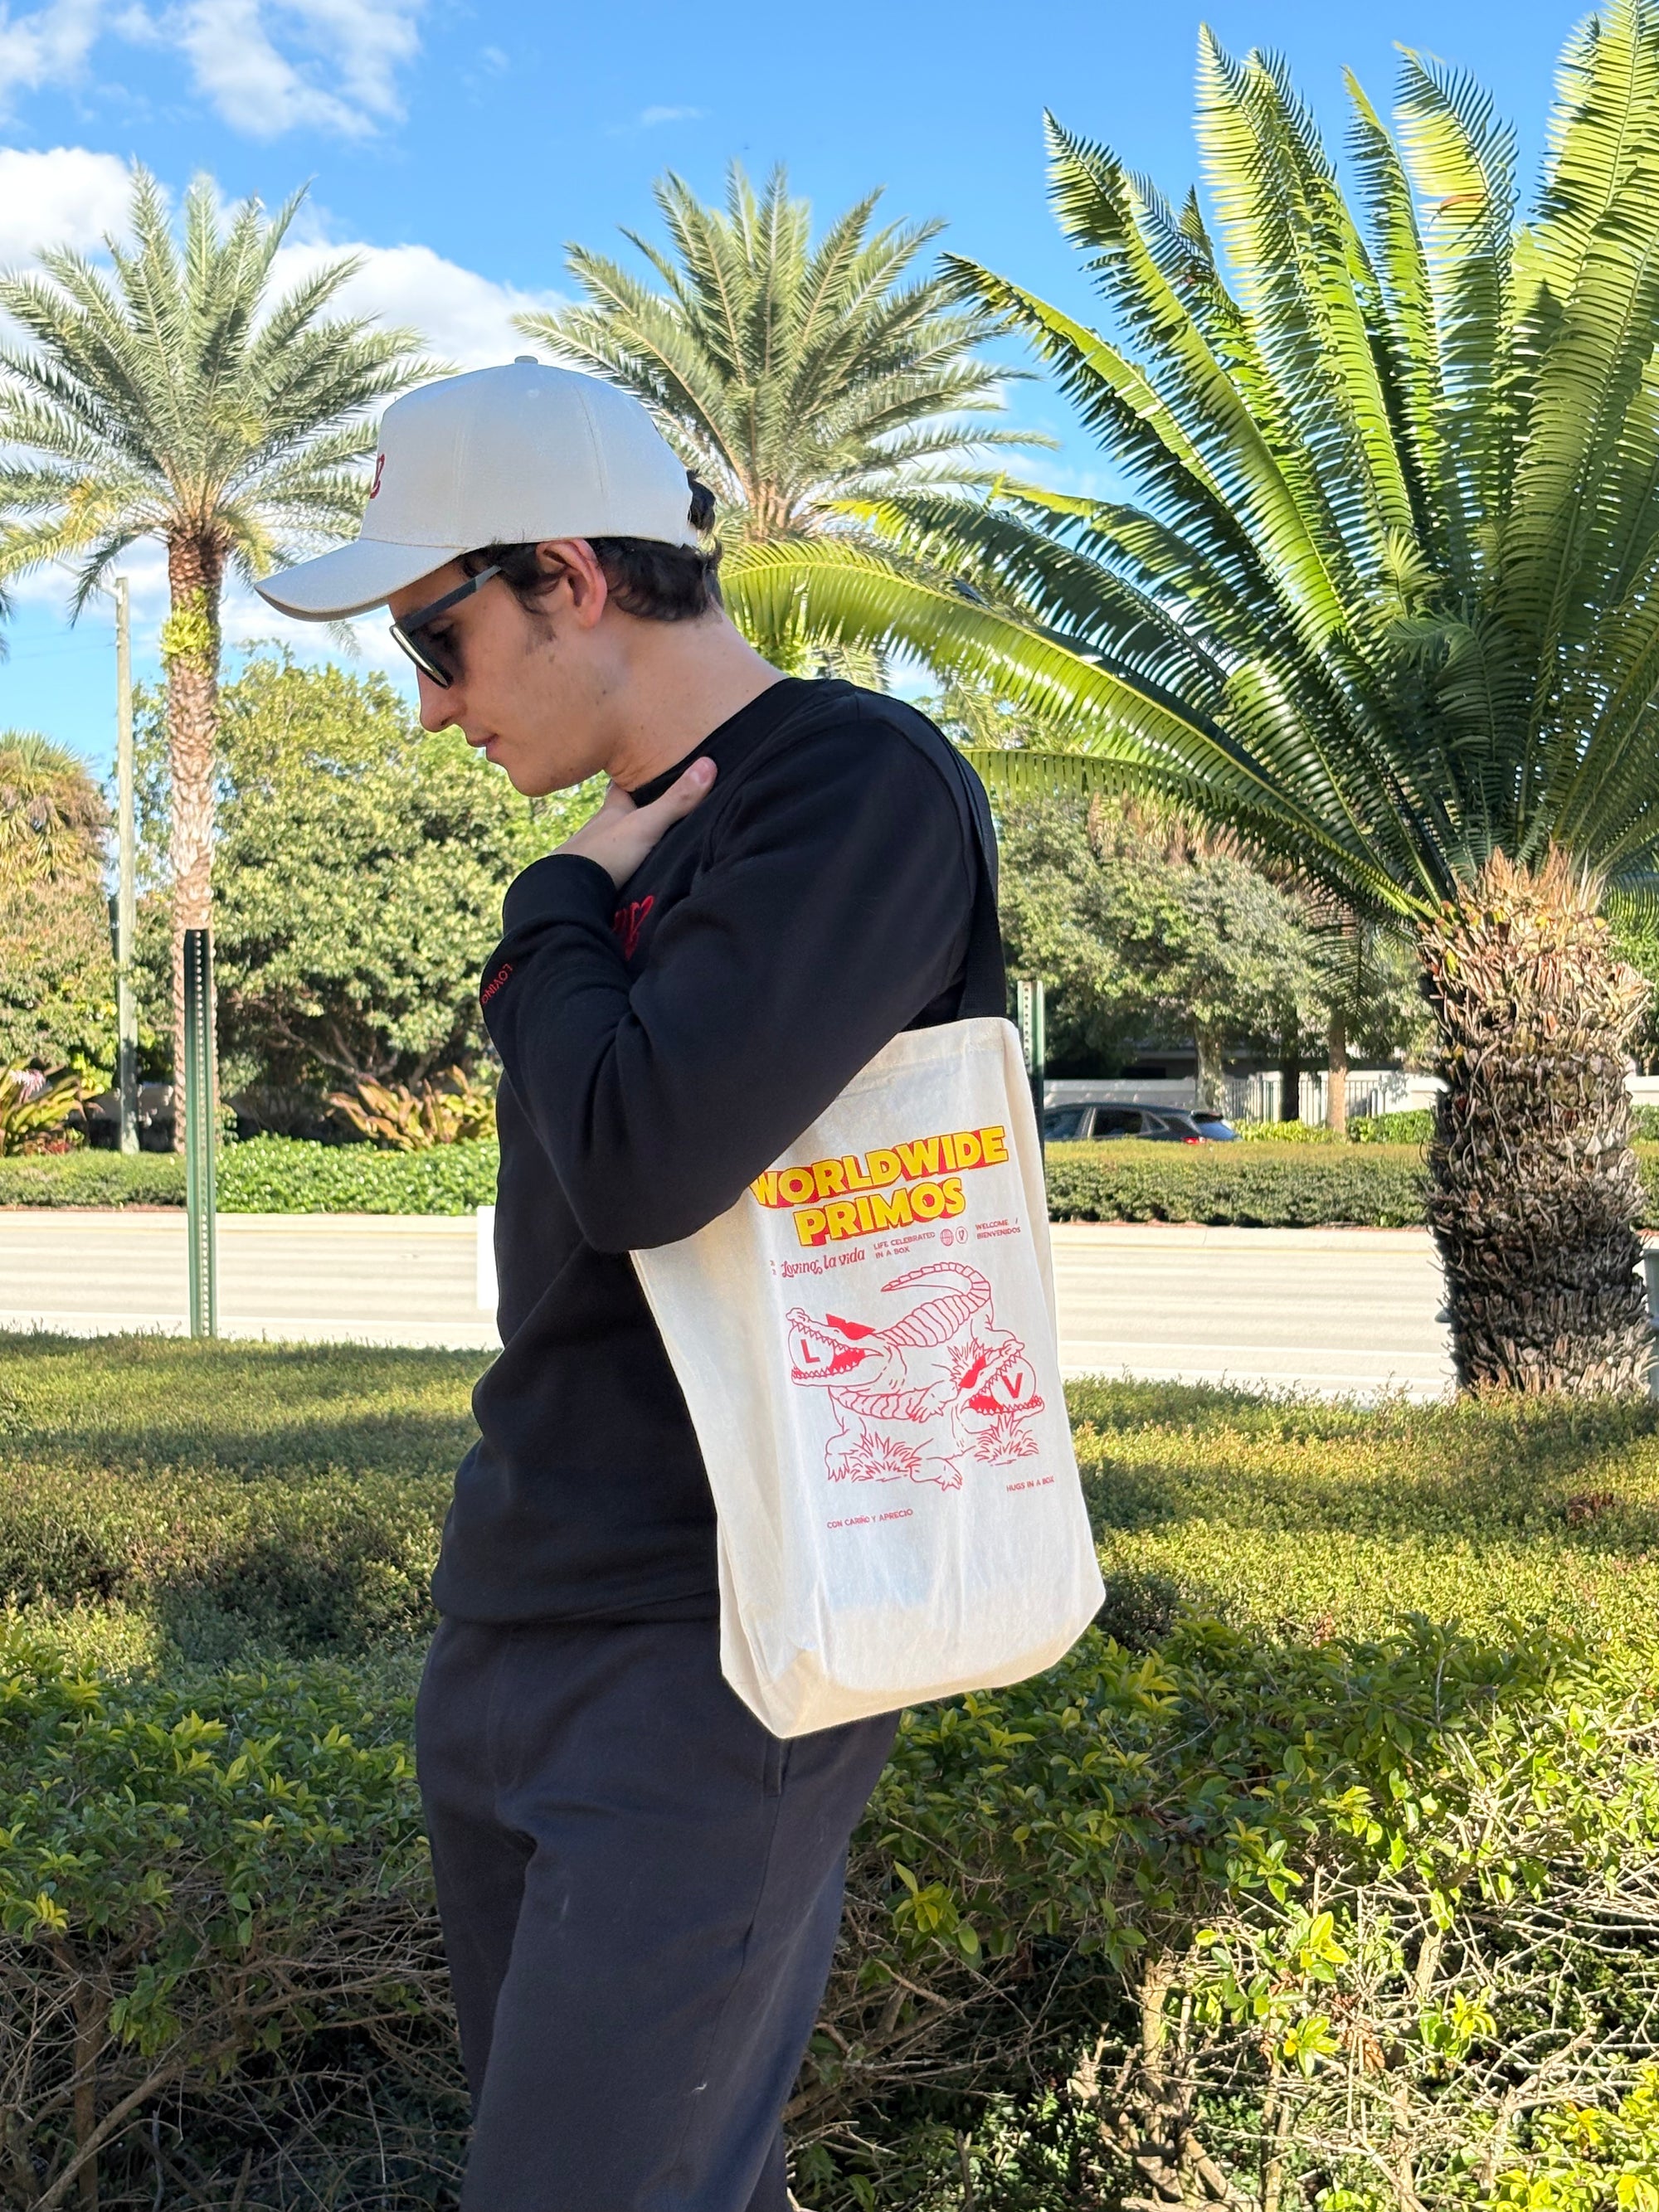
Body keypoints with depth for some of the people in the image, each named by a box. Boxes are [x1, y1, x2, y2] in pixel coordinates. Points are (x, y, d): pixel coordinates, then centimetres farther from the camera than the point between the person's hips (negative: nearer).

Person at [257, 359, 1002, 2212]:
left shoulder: (862, 782, -14)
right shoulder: (644, 846, 13)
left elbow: (648, 1155, -25)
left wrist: (559, 909, -10)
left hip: (709, 1657, -9)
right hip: (506, 1634, 9)